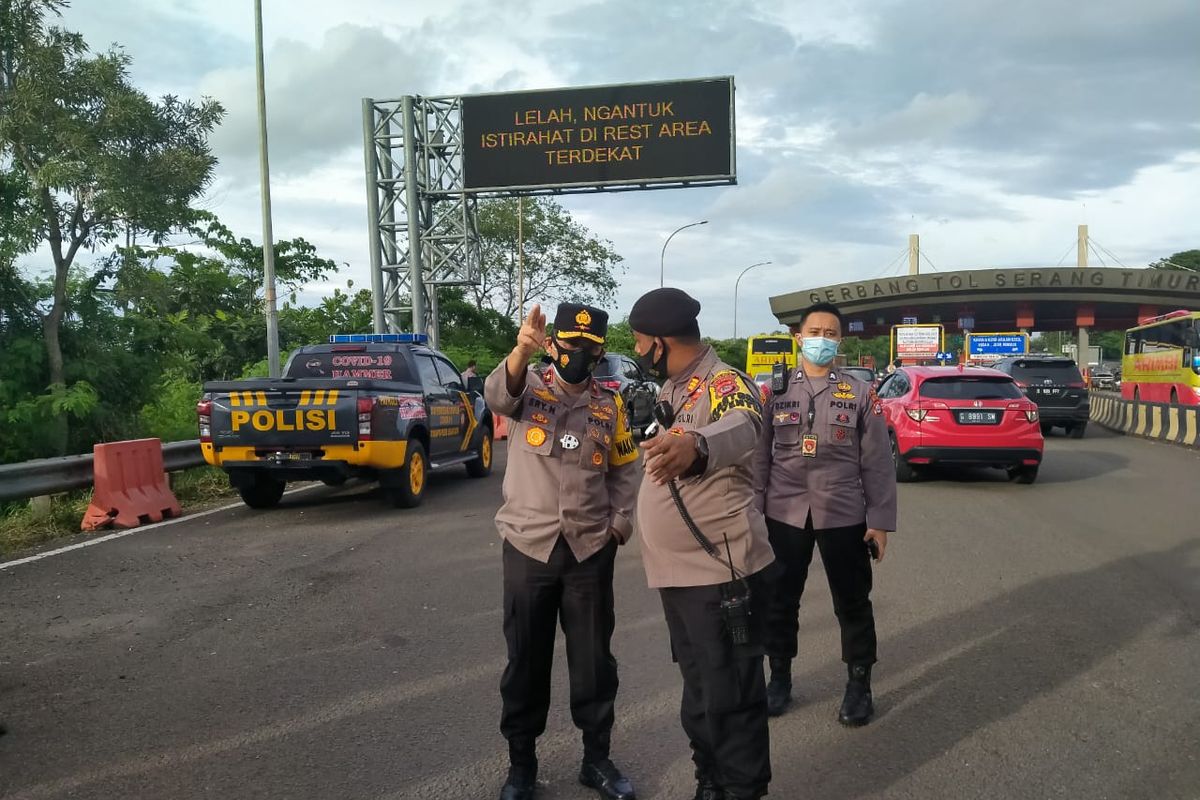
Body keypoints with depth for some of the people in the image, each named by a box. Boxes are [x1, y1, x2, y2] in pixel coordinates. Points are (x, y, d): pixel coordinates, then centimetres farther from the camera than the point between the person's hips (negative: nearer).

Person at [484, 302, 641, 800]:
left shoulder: (610, 405, 5)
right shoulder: (529, 387, -3)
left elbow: (625, 469, 15)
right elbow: (497, 395, -27)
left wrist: (620, 523, 1)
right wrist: (522, 350, -47)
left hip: (590, 550, 2)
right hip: (528, 546, -2)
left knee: (594, 660, 11)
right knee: (526, 660, 9)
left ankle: (597, 759, 28)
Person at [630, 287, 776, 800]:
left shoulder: (725, 384, -19)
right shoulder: (669, 391, 12)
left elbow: (739, 431, -43)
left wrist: (695, 446, -62)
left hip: (722, 572, -9)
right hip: (676, 572, 9)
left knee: (730, 696, 0)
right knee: (699, 691, 21)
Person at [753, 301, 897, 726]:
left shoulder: (860, 393, 2)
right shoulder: (775, 391, 4)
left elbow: (878, 462, 1)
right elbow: (759, 457, 4)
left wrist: (880, 520, -4)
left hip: (844, 514, -1)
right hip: (784, 514, 1)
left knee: (852, 602, 7)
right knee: (780, 600, 10)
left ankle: (859, 683, 24)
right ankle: (779, 677, 28)